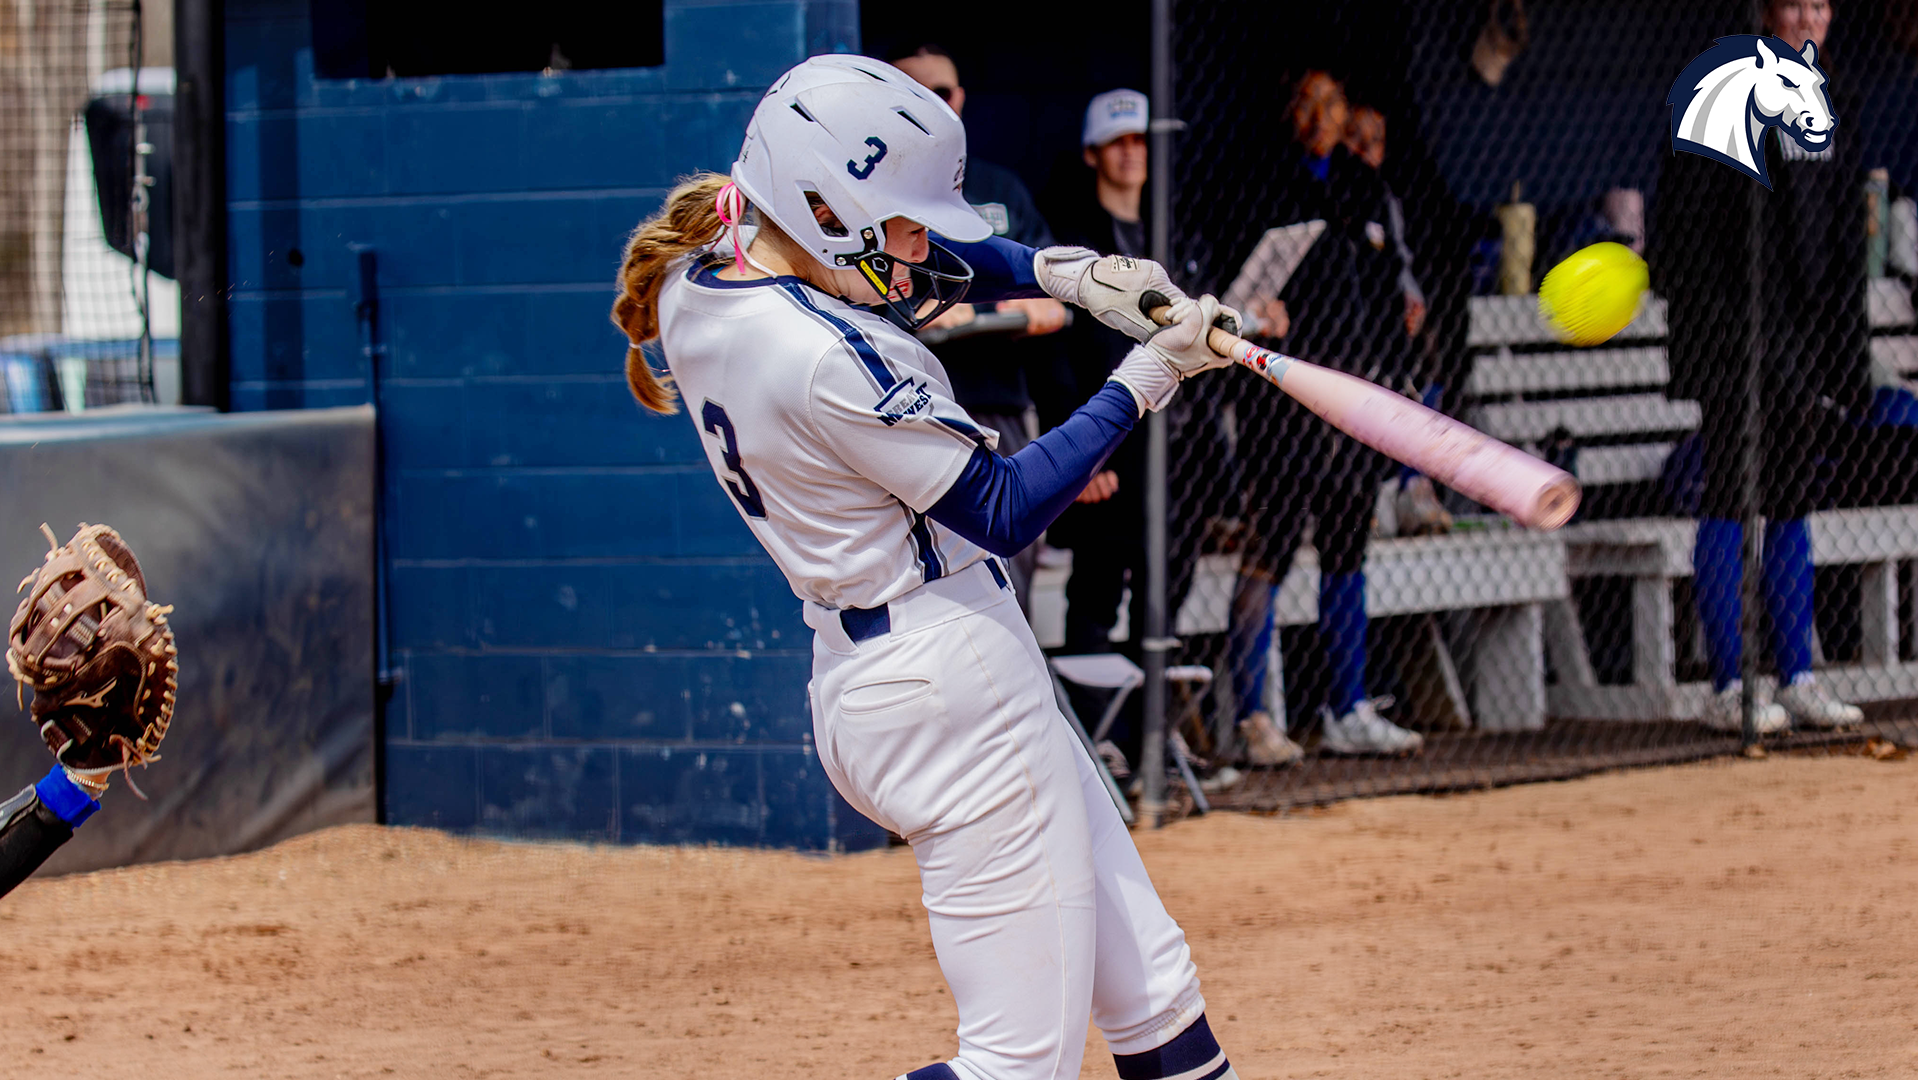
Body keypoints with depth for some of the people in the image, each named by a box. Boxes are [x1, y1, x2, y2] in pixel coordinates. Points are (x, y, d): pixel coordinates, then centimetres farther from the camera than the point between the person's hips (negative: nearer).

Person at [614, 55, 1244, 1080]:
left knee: (1152, 992, 15)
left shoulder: (701, 275, 4)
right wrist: (1143, 381, -11)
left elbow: (923, 259, 20)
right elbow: (1003, 511, -16)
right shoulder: (823, 360, -24)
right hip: (953, 680, -11)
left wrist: (1061, 273, 5)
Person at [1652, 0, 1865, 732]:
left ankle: (1797, 679, 14)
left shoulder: (1830, 104, 13)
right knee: (1731, 499, -5)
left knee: (1794, 501, 9)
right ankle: (1727, 689, -3)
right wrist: (1705, 316, -17)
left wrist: (1848, 344, 13)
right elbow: (1684, 225, -11)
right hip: (1733, 330, -7)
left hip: (1804, 328, 7)